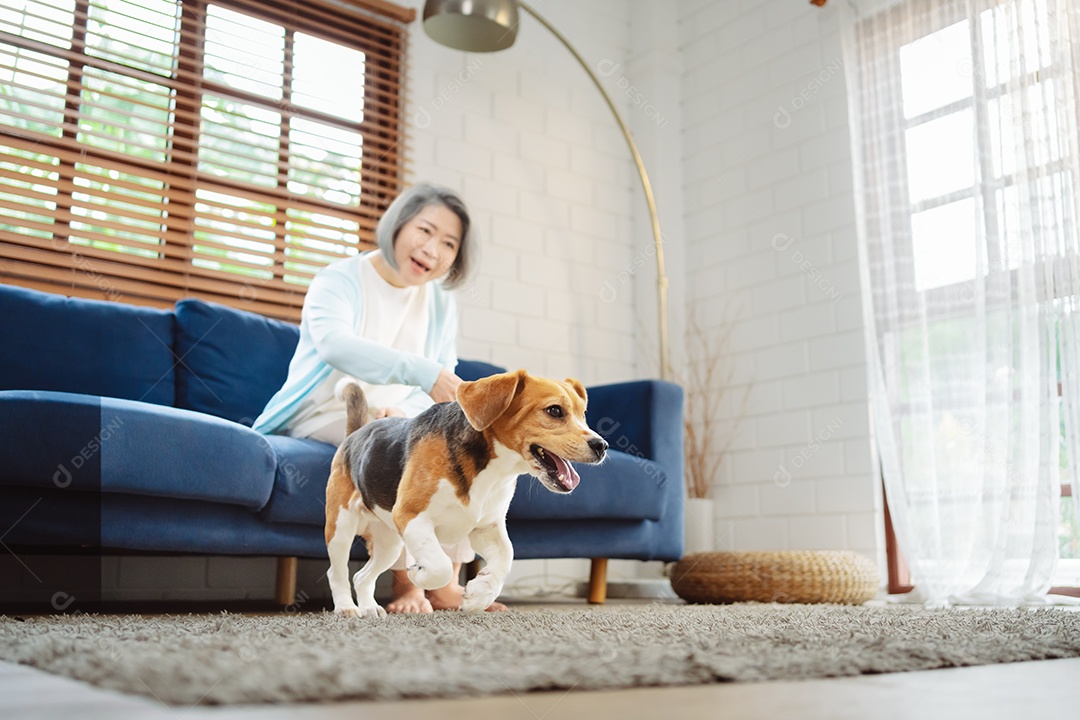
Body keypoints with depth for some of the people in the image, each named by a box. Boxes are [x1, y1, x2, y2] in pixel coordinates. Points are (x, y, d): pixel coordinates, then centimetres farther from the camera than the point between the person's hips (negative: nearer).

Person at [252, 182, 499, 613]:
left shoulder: (440, 303, 6)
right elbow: (334, 344, -33)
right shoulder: (340, 281, -10)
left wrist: (404, 410, -27)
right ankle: (405, 581, -28)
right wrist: (422, 371, -47)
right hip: (322, 417, -5)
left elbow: (439, 390, -3)